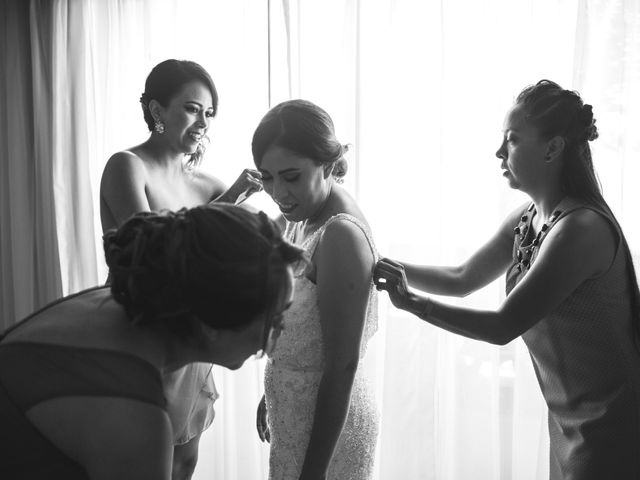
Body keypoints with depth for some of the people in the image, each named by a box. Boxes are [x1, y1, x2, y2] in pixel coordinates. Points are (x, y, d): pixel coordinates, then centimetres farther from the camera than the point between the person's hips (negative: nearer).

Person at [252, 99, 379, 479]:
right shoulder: (303, 219, 2)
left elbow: (342, 364, -23)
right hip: (295, 411, 8)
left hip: (329, 423, -8)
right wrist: (273, 395, 20)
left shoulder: (341, 235, -24)